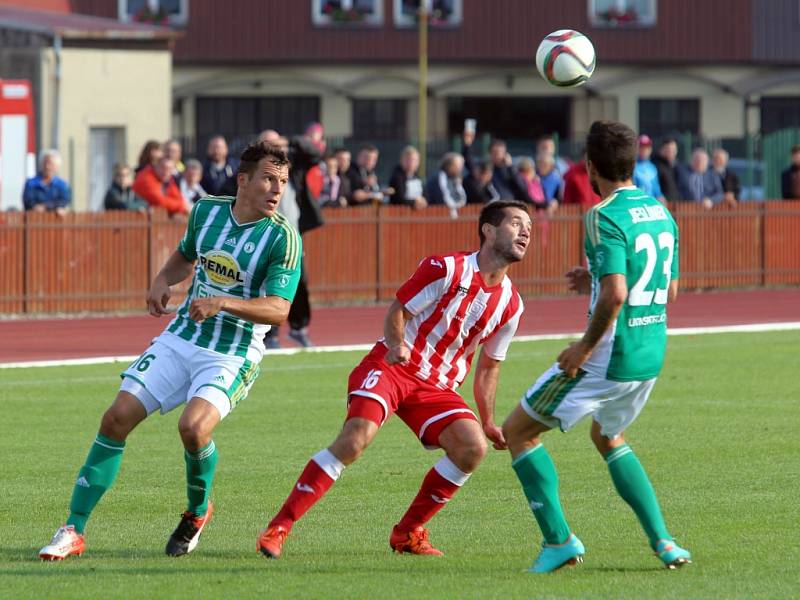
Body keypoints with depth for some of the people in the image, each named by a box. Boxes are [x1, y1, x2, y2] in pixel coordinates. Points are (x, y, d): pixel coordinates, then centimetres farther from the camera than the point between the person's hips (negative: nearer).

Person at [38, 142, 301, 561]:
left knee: (194, 427, -29)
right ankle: (73, 531, -2)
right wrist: (163, 280, 4)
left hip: (233, 356, -5)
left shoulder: (282, 237, -13)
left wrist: (224, 303, -32)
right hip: (180, 338, 5)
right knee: (117, 417, -9)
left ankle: (198, 511, 3)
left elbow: (278, 309, -19)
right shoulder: (206, 211, 3)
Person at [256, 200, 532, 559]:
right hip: (391, 368, -6)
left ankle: (408, 532, -1)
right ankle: (278, 527, -21)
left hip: (437, 387, 6)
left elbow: (489, 365, 19)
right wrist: (396, 345, -24)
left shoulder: (510, 304, 7)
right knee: (356, 437, -28)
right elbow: (398, 311, -4)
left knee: (473, 447, -19)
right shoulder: (447, 269, -9)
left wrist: (488, 422, 16)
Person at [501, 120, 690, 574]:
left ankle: (559, 540, 0)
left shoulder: (606, 216, -17)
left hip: (609, 357, -8)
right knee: (609, 439, 31)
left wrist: (586, 347, -16)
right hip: (652, 357, 8)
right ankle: (663, 542, 20)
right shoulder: (662, 213, 8)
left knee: (519, 431, 6)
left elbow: (615, 294, -28)